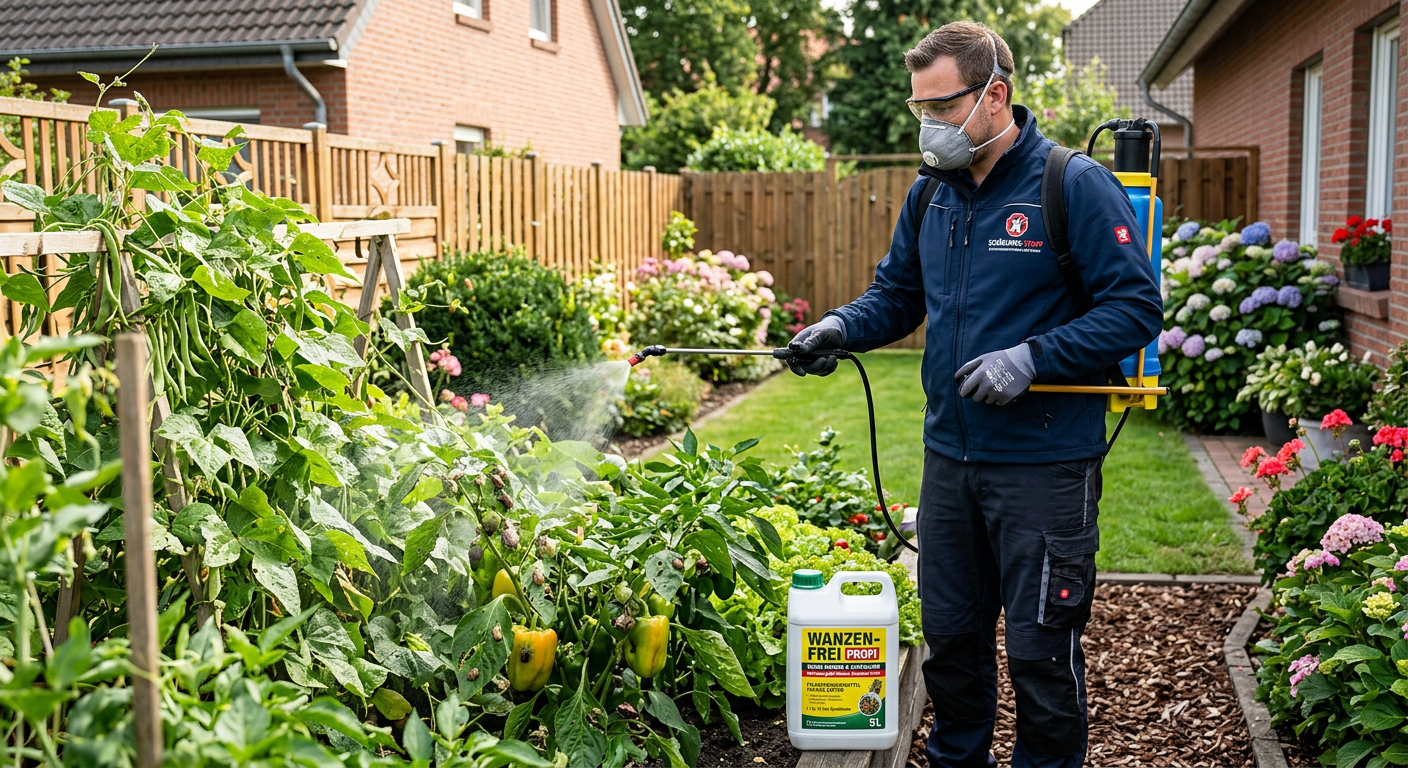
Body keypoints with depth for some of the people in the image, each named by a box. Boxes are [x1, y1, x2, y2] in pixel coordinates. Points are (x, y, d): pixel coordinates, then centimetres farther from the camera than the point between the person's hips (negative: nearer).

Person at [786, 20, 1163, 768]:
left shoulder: (1076, 185, -11)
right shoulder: (930, 193, 7)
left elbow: (1136, 309, -13)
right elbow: (897, 294, 18)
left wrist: (1031, 357, -22)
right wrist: (840, 326, -3)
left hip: (1046, 462, -6)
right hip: (950, 455, 6)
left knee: (1040, 649, 5)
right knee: (950, 635, 18)